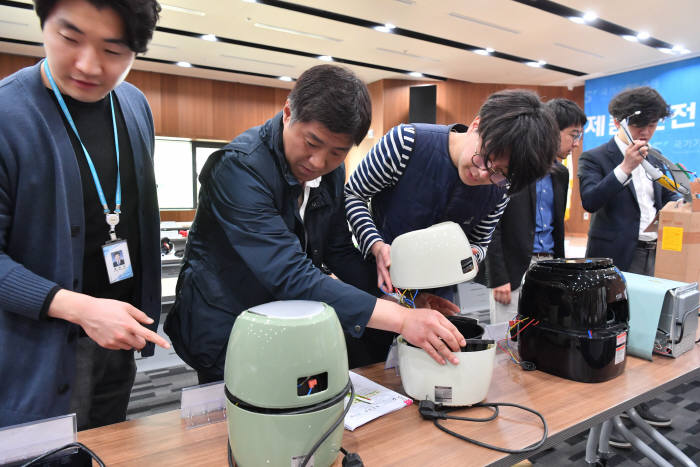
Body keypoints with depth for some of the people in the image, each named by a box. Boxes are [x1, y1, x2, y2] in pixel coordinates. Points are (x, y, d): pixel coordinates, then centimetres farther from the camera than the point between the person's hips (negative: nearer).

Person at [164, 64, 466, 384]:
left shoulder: (331, 170, -2)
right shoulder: (240, 166, -25)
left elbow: (339, 251, 5)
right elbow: (290, 277, -34)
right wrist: (401, 319, -36)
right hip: (228, 332, -5)